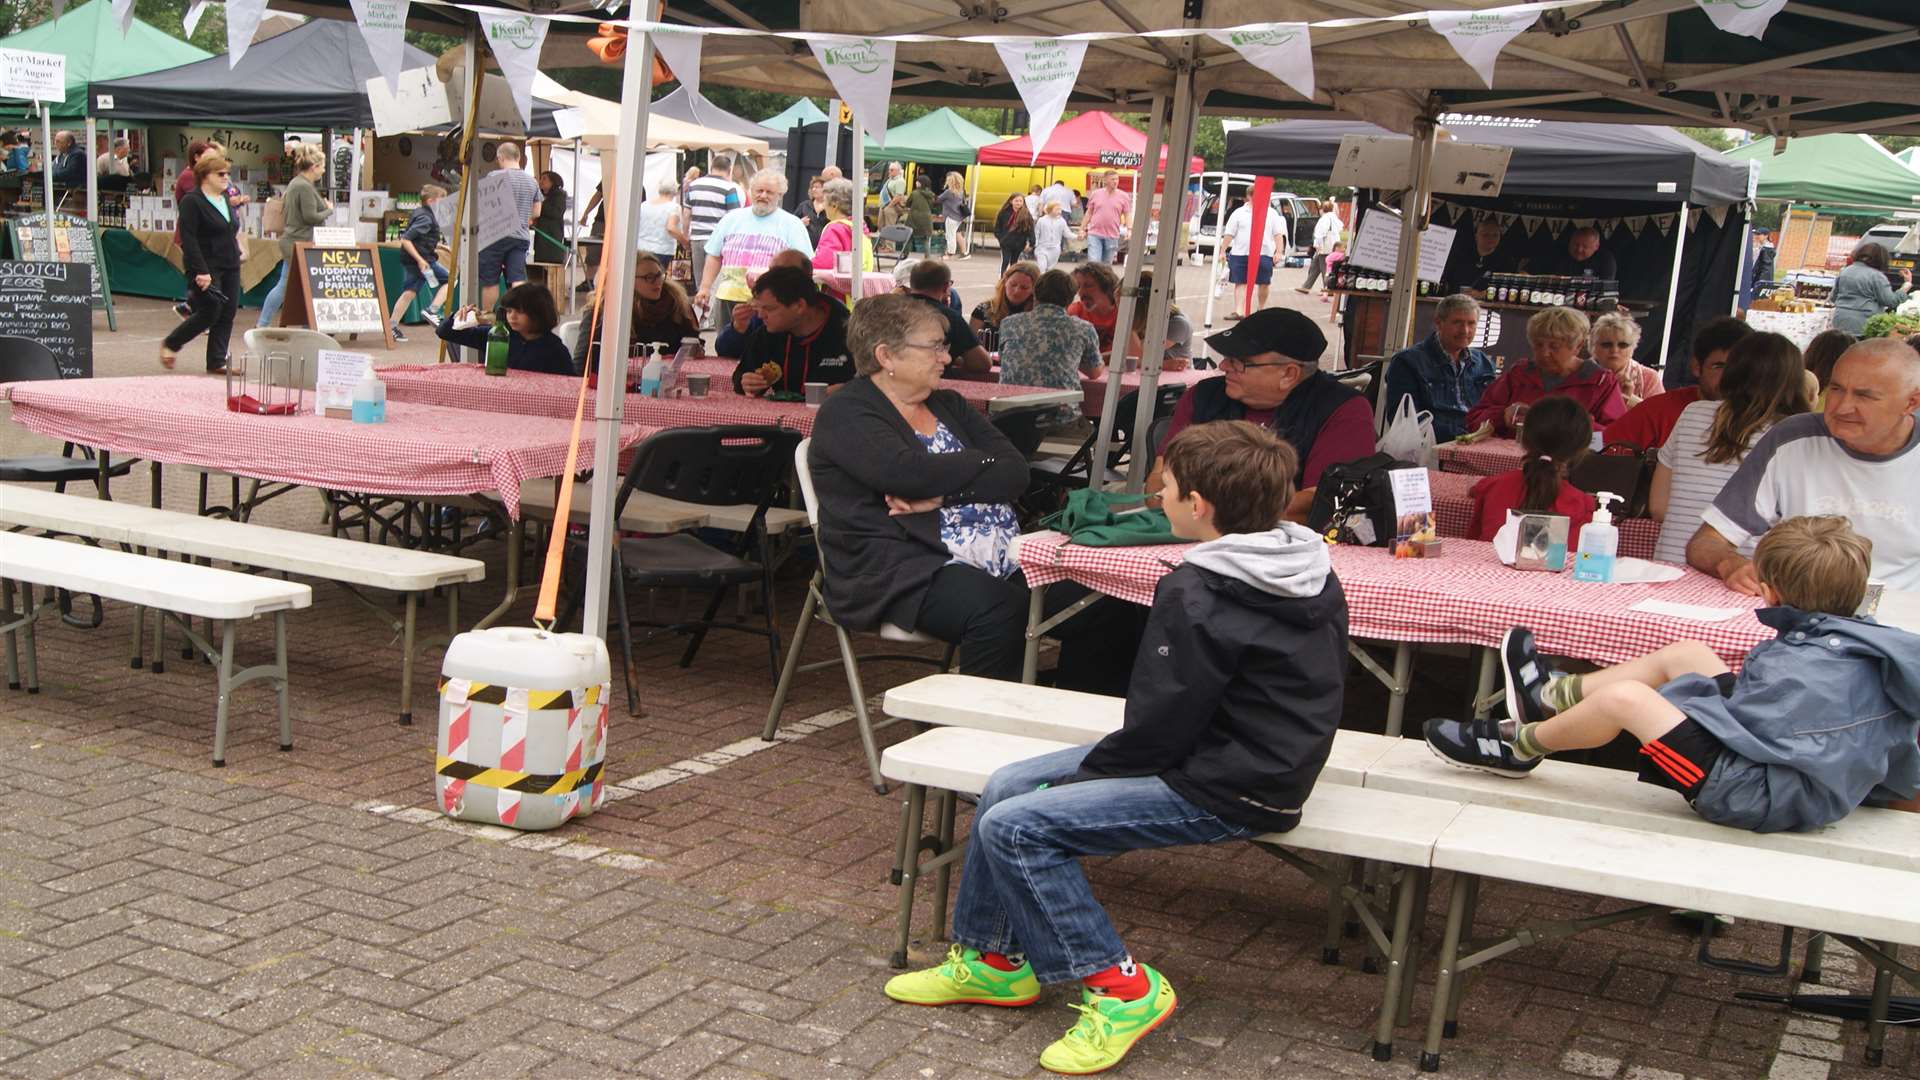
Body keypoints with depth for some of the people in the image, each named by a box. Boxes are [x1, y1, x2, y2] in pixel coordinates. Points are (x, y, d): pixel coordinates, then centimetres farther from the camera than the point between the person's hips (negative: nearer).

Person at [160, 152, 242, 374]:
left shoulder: (225, 198, 14)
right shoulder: (192, 201, -12)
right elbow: (188, 239, -17)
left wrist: (237, 253, 16)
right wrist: (201, 271, -22)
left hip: (230, 267, 8)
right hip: (208, 268, -8)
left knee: (227, 315, 3)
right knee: (209, 313, -9)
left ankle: (217, 362, 9)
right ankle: (170, 345, 11)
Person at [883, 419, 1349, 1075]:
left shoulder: (1194, 595, -23)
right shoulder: (1309, 569, 6)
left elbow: (1159, 726, -20)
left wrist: (1081, 776, -2)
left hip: (1230, 792, -10)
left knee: (1013, 825, -15)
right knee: (1006, 787, 10)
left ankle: (1119, 988, -6)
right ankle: (992, 959, 23)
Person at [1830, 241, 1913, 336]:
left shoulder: (1844, 271, 11)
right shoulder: (1877, 276, -8)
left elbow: (1833, 297, 19)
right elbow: (1892, 301, -9)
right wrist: (1907, 284, -1)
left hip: (1840, 323, 6)